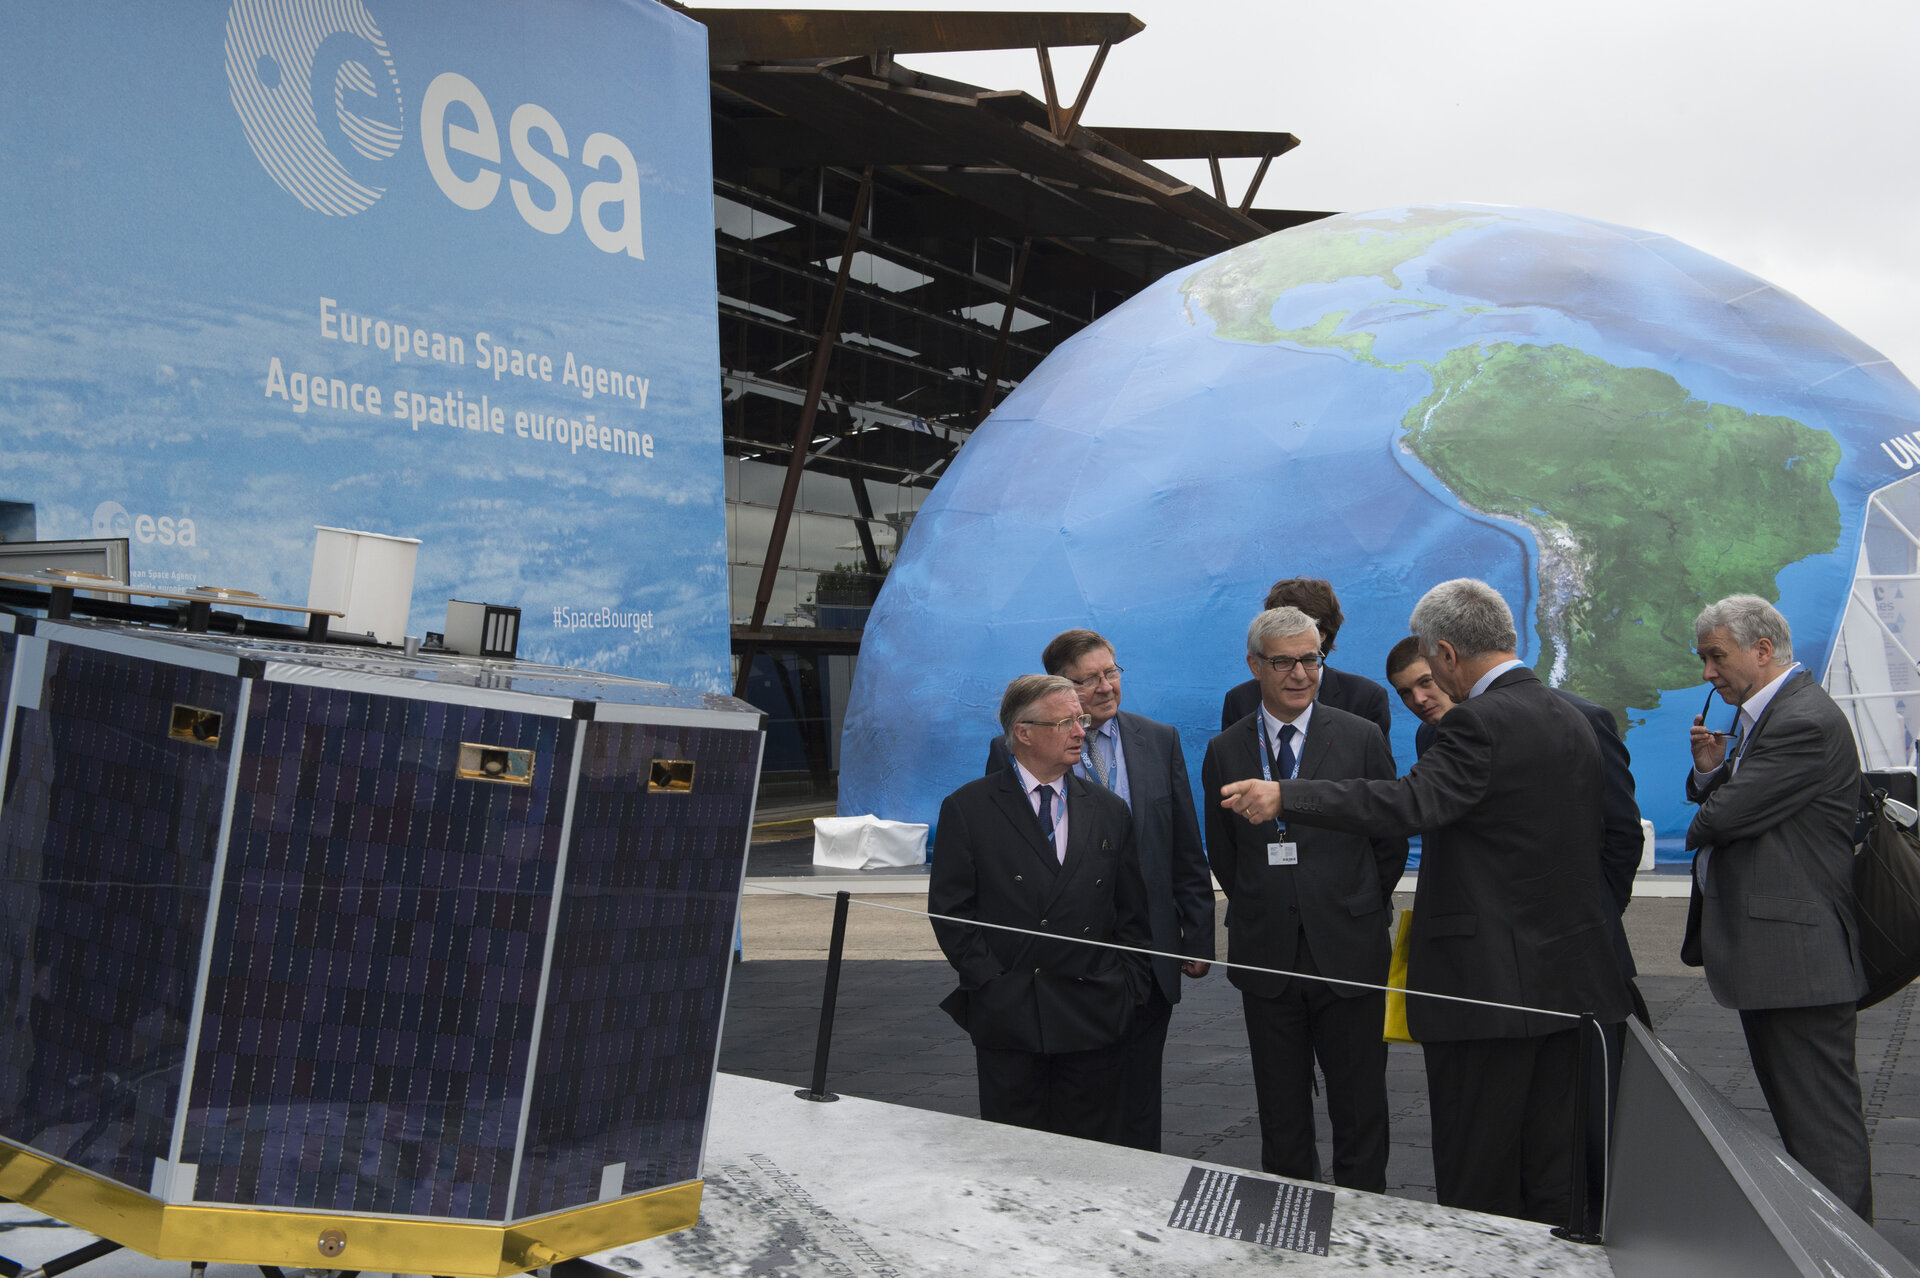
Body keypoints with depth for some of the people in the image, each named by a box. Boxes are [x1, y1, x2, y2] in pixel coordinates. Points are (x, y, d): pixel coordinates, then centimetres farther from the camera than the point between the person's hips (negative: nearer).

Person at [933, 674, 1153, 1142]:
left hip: (1094, 1017, 3)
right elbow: (950, 909, -3)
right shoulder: (968, 809, -1)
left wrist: (1127, 988, 3)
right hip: (1007, 1016, -2)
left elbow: (1132, 912, 12)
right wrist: (989, 981, -9)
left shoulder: (1110, 811, 10)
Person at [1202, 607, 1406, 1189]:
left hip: (1348, 954, -2)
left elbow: (1391, 841, 6)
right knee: (1280, 1115, 12)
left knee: (1360, 1115, 7)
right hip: (1267, 957, 2)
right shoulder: (1225, 751, 4)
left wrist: (1356, 913, 10)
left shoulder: (1361, 738, -1)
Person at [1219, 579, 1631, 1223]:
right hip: (1570, 978, 9)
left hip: (1490, 982, -9)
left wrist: (1284, 797, -33)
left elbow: (1409, 802, -31)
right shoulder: (1575, 720, 11)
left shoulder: (1481, 723, -18)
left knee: (1477, 1181, 3)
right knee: (1551, 1170, 17)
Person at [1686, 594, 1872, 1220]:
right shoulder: (1761, 716, 15)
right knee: (1794, 1116, 18)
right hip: (1767, 956, 11)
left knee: (1822, 1126, -3)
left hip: (1799, 960, -11)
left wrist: (1701, 825, 1)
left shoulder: (1805, 722, -19)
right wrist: (1711, 771, -5)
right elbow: (1718, 804, 16)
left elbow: (1724, 817, -22)